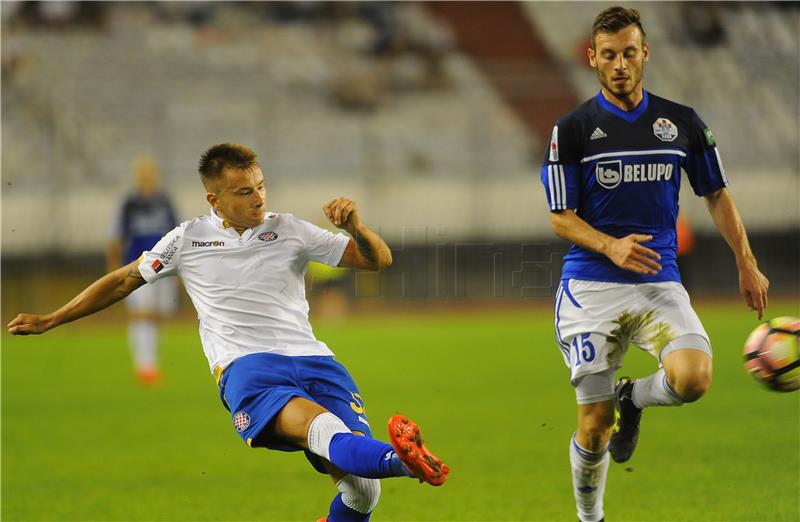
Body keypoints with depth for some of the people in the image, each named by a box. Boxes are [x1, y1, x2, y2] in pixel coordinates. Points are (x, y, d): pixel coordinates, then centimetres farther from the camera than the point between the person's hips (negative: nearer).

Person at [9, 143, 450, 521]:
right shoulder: (188, 239, 15)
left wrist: (355, 227, -7)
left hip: (312, 358, 3)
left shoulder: (289, 231, 16)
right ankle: (400, 458, -71)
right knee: (311, 422, -40)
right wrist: (49, 321, 29)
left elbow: (378, 260, 15)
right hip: (245, 365, -3)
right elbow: (123, 281, 27)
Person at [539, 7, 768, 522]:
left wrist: (747, 265, 11)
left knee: (694, 377, -26)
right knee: (594, 424, -3)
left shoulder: (682, 122, 6)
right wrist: (611, 246, -19)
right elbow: (561, 218, -1)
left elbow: (717, 194, 17)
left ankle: (634, 396, 8)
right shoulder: (573, 129, -1)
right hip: (591, 288, -1)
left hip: (660, 282, 2)